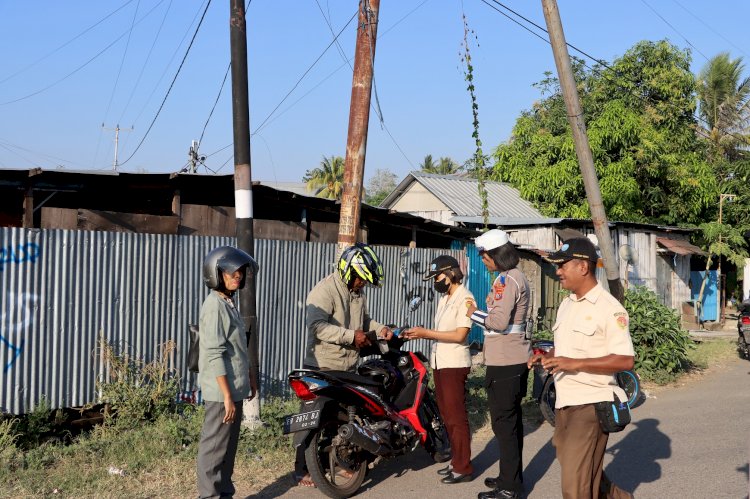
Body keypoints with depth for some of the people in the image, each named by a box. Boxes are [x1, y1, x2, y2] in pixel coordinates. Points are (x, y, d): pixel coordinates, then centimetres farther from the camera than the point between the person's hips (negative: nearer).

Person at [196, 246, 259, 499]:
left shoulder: (228, 303, 13)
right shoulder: (214, 306, -17)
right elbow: (214, 355, -21)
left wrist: (250, 378, 23)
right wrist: (227, 396, -22)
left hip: (235, 388, 10)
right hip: (222, 392, -10)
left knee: (228, 447, 16)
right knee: (215, 448, -1)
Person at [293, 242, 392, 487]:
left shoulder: (358, 293, 11)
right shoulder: (324, 291, -18)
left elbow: (364, 319, 24)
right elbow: (317, 325, -30)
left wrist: (380, 328, 3)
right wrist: (351, 336, -29)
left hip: (349, 368, 8)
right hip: (322, 368, -8)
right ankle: (302, 469, 8)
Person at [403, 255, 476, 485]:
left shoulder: (465, 298, -11)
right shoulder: (444, 299, 17)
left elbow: (459, 335, -19)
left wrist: (425, 333, -20)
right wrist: (419, 334, -1)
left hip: (455, 365, -9)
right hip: (440, 363, 9)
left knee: (456, 417, -5)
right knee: (447, 416, 13)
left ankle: (463, 468, 1)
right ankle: (456, 460, 23)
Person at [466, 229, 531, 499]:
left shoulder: (506, 279, -16)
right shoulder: (517, 276, 16)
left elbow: (499, 321, -23)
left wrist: (475, 314, -8)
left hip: (504, 362, -11)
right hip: (516, 358, 11)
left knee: (503, 422, -5)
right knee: (512, 419, 17)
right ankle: (512, 477, 28)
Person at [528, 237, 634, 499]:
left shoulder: (608, 308, -13)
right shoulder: (566, 305, 14)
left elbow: (625, 360, -19)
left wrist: (574, 363, -24)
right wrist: (547, 357, 3)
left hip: (591, 405, -8)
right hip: (564, 403, 8)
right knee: (588, 475, 19)